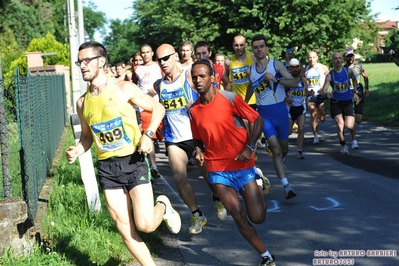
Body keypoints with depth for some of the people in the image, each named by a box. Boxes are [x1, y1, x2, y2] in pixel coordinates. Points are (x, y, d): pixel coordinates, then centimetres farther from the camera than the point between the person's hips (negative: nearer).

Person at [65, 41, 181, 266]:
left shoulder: (124, 89, -8)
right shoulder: (82, 102, 5)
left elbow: (158, 109, -1)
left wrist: (148, 135, -16)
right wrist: (77, 151, -3)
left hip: (133, 161, -4)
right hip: (107, 167, 4)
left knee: (145, 224, -10)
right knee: (124, 228, 3)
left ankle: (163, 206, 23)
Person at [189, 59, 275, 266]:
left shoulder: (231, 99, -11)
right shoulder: (194, 110, 0)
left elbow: (258, 120, -6)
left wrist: (249, 147, -19)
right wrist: (198, 151, -7)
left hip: (242, 164, -2)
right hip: (218, 169, 2)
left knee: (257, 217, -2)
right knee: (239, 218, -3)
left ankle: (258, 187, 32)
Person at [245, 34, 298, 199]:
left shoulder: (276, 65, -5)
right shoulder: (250, 71, 3)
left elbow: (294, 83, -11)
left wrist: (276, 79, -24)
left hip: (280, 110, 0)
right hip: (264, 113, 0)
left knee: (283, 147, 13)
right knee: (275, 148, -13)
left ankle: (281, 163, 48)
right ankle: (286, 186, -15)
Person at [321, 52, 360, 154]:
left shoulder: (348, 71, -5)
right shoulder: (330, 75, -11)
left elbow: (354, 80, 17)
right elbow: (323, 90, -17)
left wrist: (355, 93, 10)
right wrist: (326, 93, -40)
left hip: (348, 101, 1)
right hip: (335, 102, -1)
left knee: (349, 126, -8)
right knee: (340, 125, -10)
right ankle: (343, 145, 12)